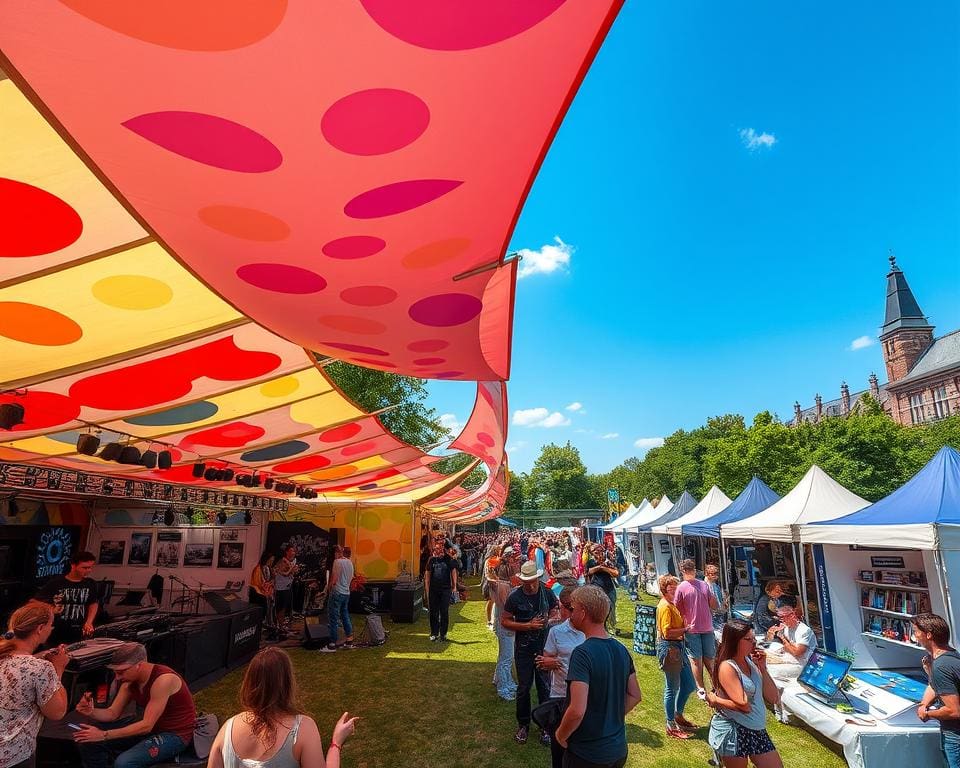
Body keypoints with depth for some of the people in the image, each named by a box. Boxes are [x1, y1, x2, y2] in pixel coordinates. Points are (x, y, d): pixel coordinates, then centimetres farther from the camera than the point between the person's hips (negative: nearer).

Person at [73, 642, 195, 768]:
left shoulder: (163, 679, -30)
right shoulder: (130, 680, -4)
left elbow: (146, 725, -30)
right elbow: (113, 713, 4)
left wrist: (104, 735, -29)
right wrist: (91, 712, -17)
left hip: (175, 734, -8)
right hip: (149, 726, 8)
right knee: (88, 741, 2)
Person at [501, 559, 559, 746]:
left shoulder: (547, 593, -8)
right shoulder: (515, 596, -13)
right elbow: (504, 621, -10)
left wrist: (550, 620, -16)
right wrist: (528, 625, -19)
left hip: (544, 647, 1)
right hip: (524, 648, -1)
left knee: (545, 687, 9)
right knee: (523, 688, 11)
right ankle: (523, 725, 30)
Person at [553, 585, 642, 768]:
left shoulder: (583, 653, -25)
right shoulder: (622, 650, -2)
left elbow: (577, 711, -29)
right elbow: (635, 696, 8)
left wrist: (561, 735, -12)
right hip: (619, 750, 6)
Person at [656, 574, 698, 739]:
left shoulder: (671, 605, 13)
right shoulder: (665, 606, -19)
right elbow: (667, 632, -24)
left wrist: (684, 625, 1)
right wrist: (685, 630, -15)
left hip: (678, 647, 10)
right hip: (669, 648, -10)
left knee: (689, 685, 19)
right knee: (672, 688, 2)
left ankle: (678, 716, 36)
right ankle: (671, 727, 16)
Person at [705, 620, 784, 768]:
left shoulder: (751, 661, 4)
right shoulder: (727, 667, -18)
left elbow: (773, 698, 3)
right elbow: (744, 705, -20)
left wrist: (762, 668, -5)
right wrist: (713, 700, -10)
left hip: (758, 730, 7)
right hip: (733, 731, -7)